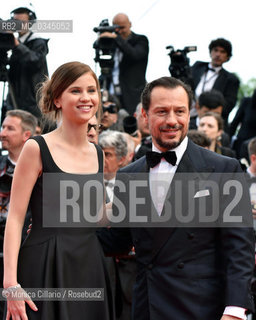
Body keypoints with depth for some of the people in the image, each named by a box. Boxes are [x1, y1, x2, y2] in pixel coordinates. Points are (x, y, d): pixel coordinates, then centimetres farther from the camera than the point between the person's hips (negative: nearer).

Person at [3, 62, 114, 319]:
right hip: (47, 267, -6)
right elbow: (15, 218, -10)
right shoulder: (38, 149, -6)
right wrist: (11, 283, -19)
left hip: (89, 267, 6)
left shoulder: (97, 153, 12)